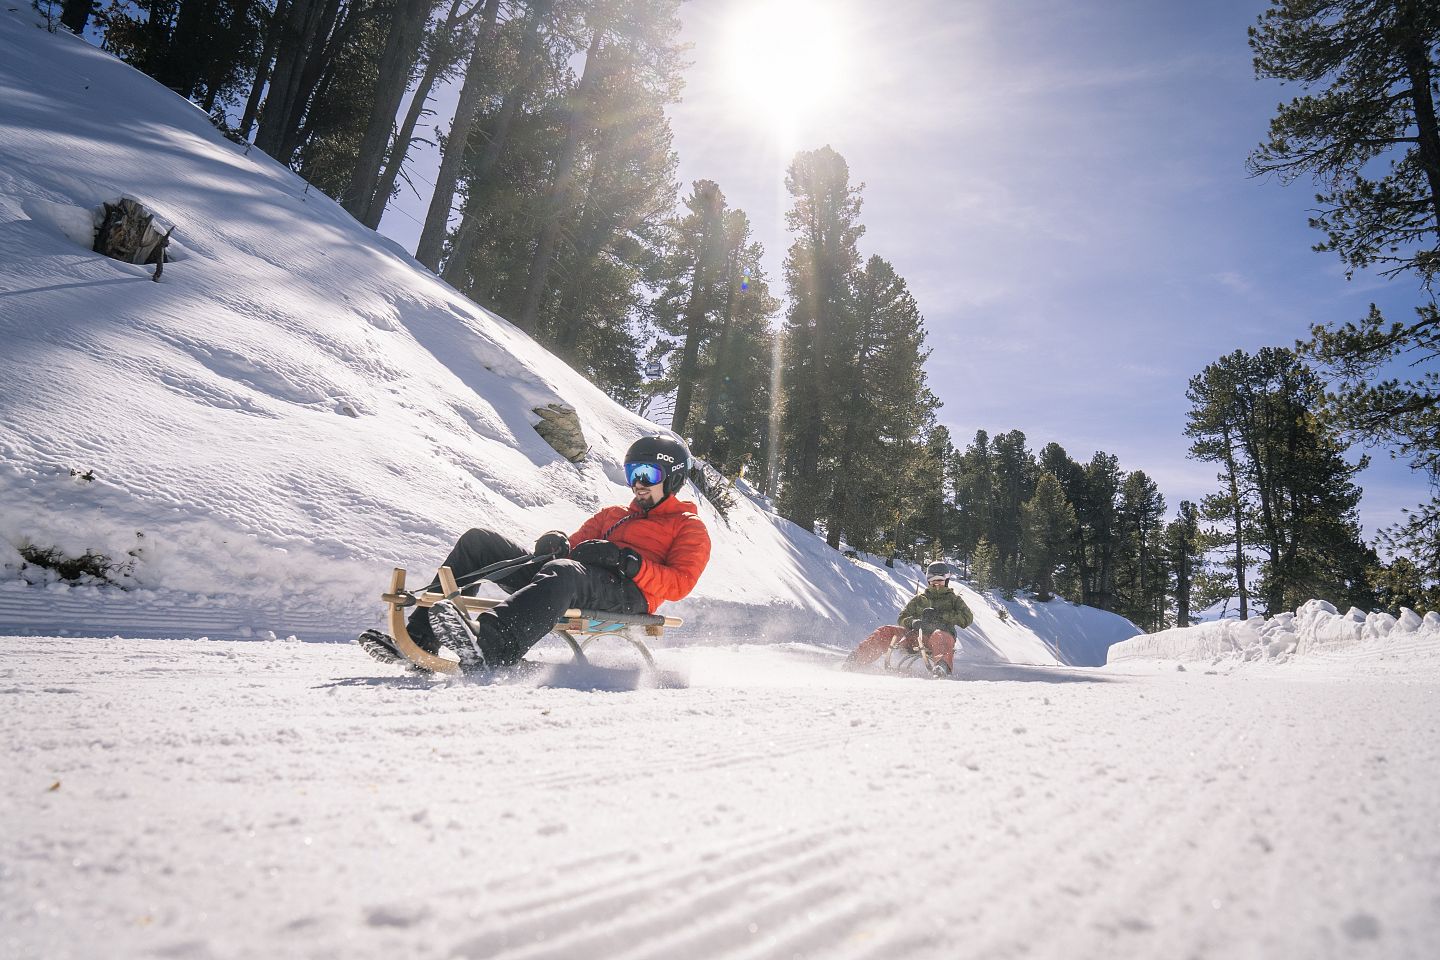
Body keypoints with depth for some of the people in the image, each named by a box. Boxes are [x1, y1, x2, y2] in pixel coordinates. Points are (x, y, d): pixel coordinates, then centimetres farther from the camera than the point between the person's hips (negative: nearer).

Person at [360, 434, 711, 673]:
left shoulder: (690, 528, 17)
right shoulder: (613, 515, 37)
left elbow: (680, 583, -1)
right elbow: (576, 544, 25)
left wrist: (628, 562, -15)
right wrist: (557, 543, 0)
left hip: (625, 595, -7)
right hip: (575, 582, 7)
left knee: (564, 572, -42)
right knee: (478, 540, -4)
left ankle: (490, 648, -65)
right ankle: (420, 637, -17)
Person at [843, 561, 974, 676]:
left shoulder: (953, 599, 20)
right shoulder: (919, 599, 27)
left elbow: (967, 618, 4)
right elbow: (903, 618, 21)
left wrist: (940, 615, -6)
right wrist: (913, 622, -4)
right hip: (916, 635, 3)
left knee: (939, 636, -40)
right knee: (886, 632, -16)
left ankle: (943, 666, -69)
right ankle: (855, 660, -18)